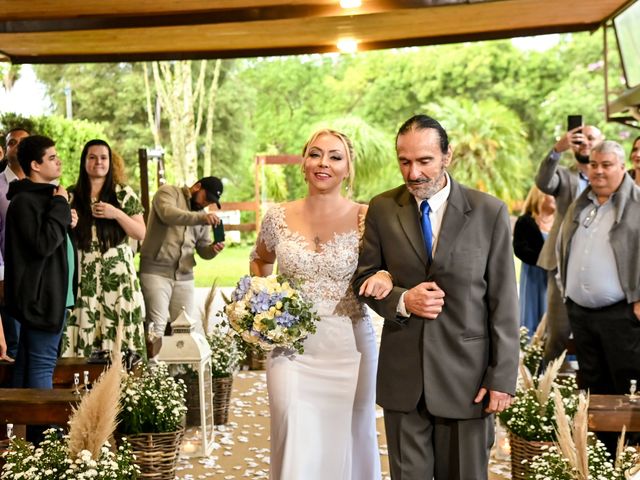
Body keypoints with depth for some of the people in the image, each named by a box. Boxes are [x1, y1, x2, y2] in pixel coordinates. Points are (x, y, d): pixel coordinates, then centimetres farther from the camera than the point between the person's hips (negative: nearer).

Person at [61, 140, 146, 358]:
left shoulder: (124, 194, 5)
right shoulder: (72, 196, 9)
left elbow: (141, 233, 3)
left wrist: (116, 214, -10)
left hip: (118, 275, -1)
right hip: (84, 277, 1)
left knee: (120, 336, -8)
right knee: (84, 334, -5)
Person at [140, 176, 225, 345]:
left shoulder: (203, 214, 18)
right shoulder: (168, 192, 0)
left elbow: (203, 249, 19)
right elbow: (168, 214, -22)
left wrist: (213, 249, -5)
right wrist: (201, 218, -32)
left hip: (184, 276, 6)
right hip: (156, 270, -6)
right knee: (157, 326, -12)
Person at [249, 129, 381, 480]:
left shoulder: (365, 218, -4)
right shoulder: (278, 217, 2)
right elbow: (259, 262, 20)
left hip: (348, 347, -1)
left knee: (347, 442, 10)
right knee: (296, 444, -2)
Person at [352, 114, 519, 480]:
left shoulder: (489, 212, -4)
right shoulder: (382, 209, 2)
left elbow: (503, 301, -3)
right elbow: (365, 277, 9)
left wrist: (503, 378, -6)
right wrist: (401, 300, -12)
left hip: (466, 376, -2)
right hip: (402, 376, 2)